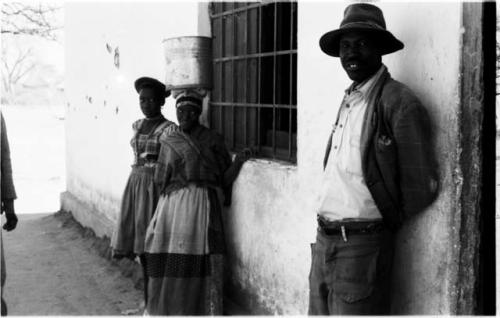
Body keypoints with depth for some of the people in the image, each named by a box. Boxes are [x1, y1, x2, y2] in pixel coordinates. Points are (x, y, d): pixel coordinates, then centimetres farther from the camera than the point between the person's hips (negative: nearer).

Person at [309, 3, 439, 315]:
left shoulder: (400, 102, -12)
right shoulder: (348, 100, 13)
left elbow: (422, 186, -12)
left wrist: (385, 224, 1)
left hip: (361, 246, -7)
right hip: (324, 241, 8)